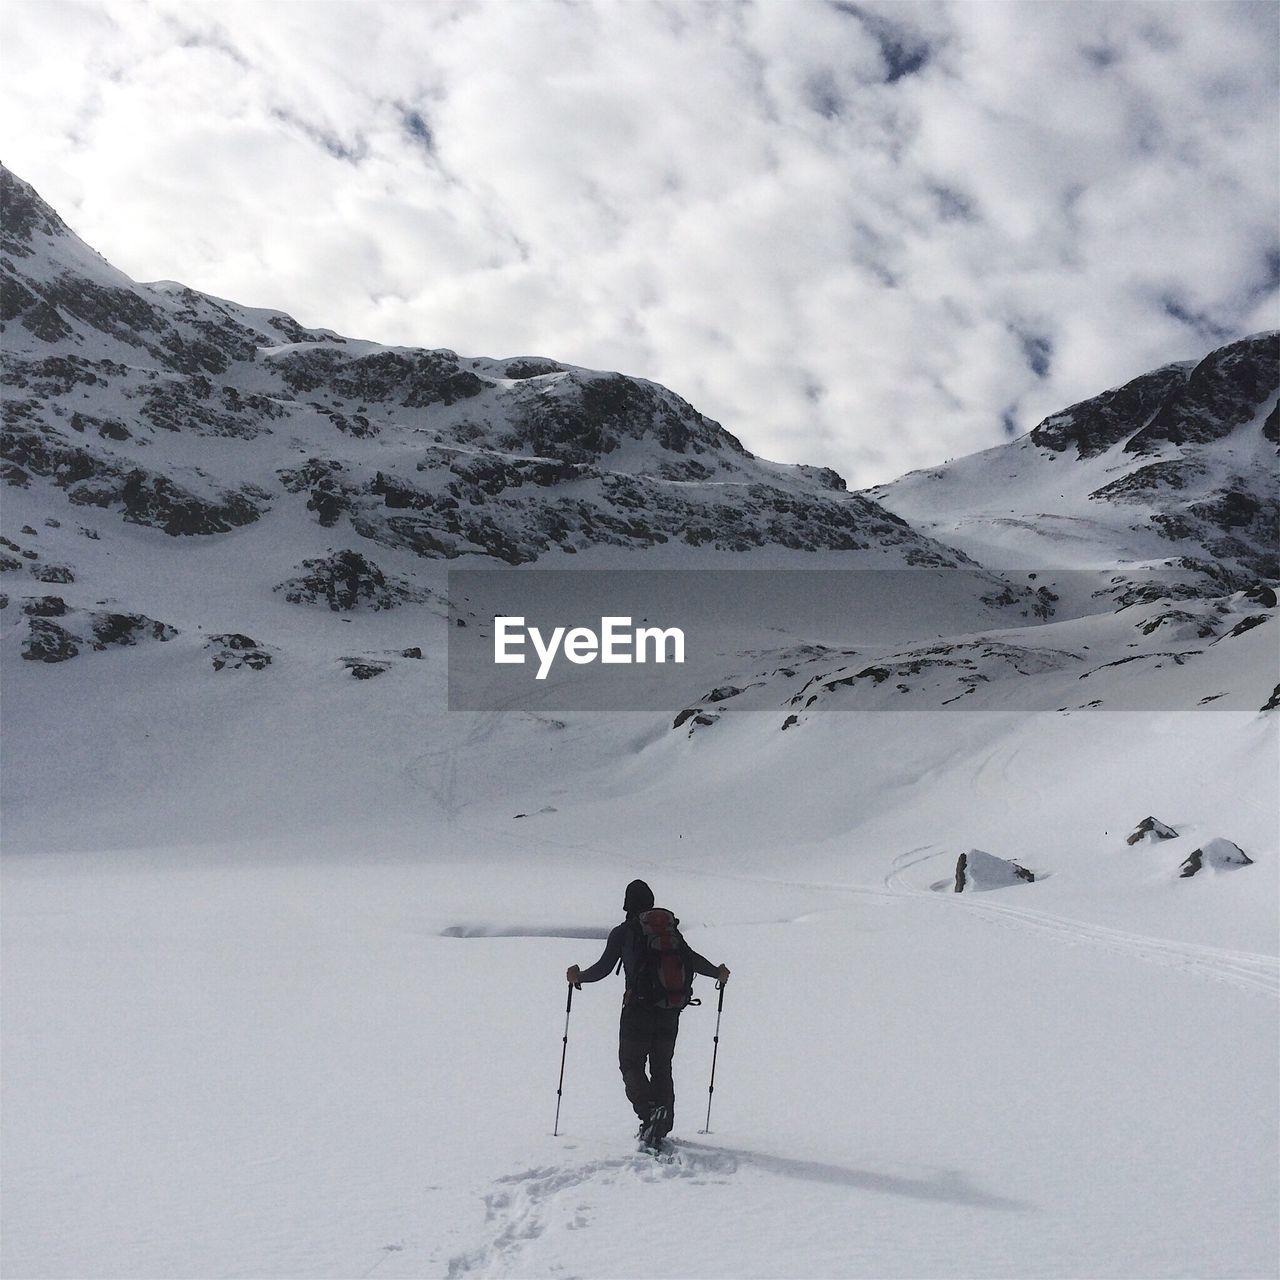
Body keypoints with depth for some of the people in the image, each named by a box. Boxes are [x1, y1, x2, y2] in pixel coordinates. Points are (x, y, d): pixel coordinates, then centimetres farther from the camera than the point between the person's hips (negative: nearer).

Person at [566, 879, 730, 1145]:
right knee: (662, 1067, 15)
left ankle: (650, 1110, -19)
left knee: (631, 1065, 5)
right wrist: (718, 973, 19)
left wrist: (578, 976, 13)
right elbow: (692, 960, 2)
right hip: (669, 1010, 4)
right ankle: (661, 1127, 13)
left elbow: (604, 968, -5)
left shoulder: (622, 933, -2)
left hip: (637, 1007, -4)